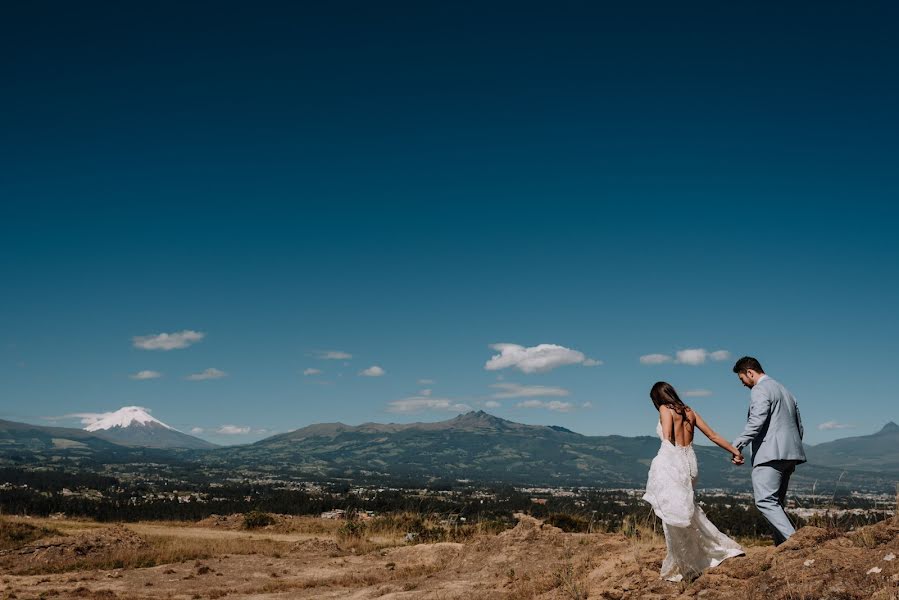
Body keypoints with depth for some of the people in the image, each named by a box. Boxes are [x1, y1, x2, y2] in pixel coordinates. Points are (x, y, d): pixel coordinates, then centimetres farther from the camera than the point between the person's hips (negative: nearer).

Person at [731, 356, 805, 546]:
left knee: (765, 501, -13)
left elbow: (757, 422, -19)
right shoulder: (784, 390, 25)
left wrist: (737, 445, -17)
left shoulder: (759, 390, -5)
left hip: (770, 455, -10)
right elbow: (799, 426, 25)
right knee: (776, 503, 12)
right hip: (789, 454, 10)